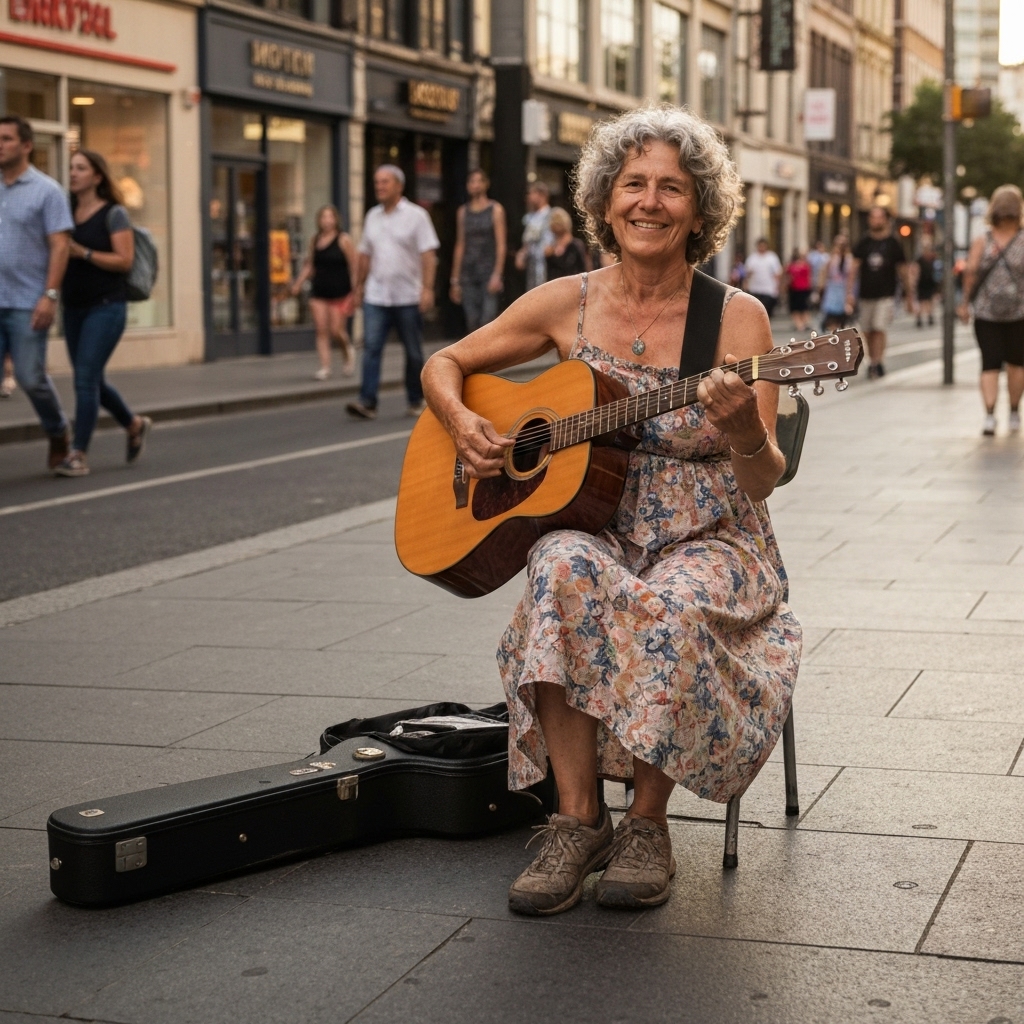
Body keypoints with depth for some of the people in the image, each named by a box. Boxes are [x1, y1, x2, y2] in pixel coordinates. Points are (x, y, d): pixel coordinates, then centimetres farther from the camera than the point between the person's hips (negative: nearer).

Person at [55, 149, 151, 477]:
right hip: (74, 307, 7)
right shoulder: (68, 213, 11)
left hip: (106, 306, -7)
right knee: (92, 380, 13)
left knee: (85, 378, -12)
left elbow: (125, 260, -13)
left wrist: (82, 252, -20)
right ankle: (135, 425, 35)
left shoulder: (113, 213, -6)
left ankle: (78, 455, -9)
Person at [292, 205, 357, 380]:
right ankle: (325, 367, -2)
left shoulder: (344, 240, -5)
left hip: (339, 292, -4)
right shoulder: (315, 240, 9)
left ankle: (348, 350, 28)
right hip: (319, 292, 4)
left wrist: (355, 292, -11)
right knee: (321, 330, -3)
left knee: (337, 330, -4)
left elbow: (354, 266, -7)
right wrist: (298, 283, 6)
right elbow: (309, 265, 18)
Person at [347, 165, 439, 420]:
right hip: (376, 297, 3)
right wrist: (359, 287, 15)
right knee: (371, 348, -9)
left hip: (408, 297, -3)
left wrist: (427, 288, -17)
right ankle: (367, 402, -13)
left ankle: (416, 400, 19)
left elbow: (428, 255, -9)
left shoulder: (416, 215, -3)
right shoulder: (372, 216, 11)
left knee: (413, 352, 6)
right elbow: (365, 255, 16)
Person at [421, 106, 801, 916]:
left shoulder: (737, 318, -6)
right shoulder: (568, 305, 1)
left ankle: (648, 824, -14)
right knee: (563, 567, -33)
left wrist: (746, 433, -32)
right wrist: (463, 425, -8)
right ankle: (577, 819, -25)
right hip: (598, 532, 2)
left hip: (709, 543, -2)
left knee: (672, 607, -36)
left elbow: (762, 482, -10)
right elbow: (443, 365, 13)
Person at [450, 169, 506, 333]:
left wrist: (497, 274, -13)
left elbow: (500, 244, -3)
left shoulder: (495, 209, 2)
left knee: (488, 319, -14)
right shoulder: (463, 212, 12)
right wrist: (455, 280, 11)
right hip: (468, 273, 3)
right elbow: (460, 246, 13)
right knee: (472, 322, 1)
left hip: (489, 270, -3)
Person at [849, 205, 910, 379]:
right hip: (866, 295, 3)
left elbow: (902, 271, 6)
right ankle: (872, 362, 19)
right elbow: (855, 268, 4)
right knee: (868, 332, 7)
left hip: (885, 295, -3)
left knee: (879, 330, -15)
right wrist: (850, 292, -5)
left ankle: (877, 363, -16)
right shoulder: (863, 244, 6)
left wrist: (908, 295, 9)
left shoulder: (893, 245, 1)